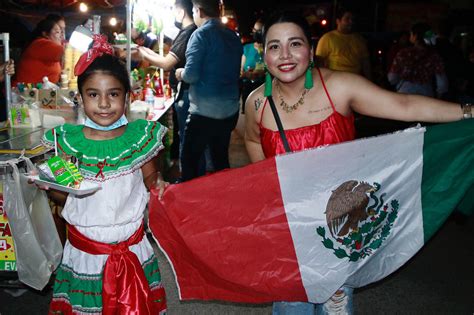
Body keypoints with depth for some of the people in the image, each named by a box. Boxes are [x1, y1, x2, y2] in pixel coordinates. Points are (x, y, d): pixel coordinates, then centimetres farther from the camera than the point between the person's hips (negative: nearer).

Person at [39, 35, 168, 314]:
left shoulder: (140, 137, -7)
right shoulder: (69, 141, -8)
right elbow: (62, 194, -1)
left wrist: (157, 182, -14)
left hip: (132, 246, 1)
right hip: (84, 247, 0)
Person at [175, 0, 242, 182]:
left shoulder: (201, 34, -10)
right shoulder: (233, 36, 9)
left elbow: (191, 75, -17)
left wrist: (180, 73, 5)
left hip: (205, 112, -7)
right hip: (230, 111, 7)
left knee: (189, 160, 4)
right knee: (221, 159, 17)